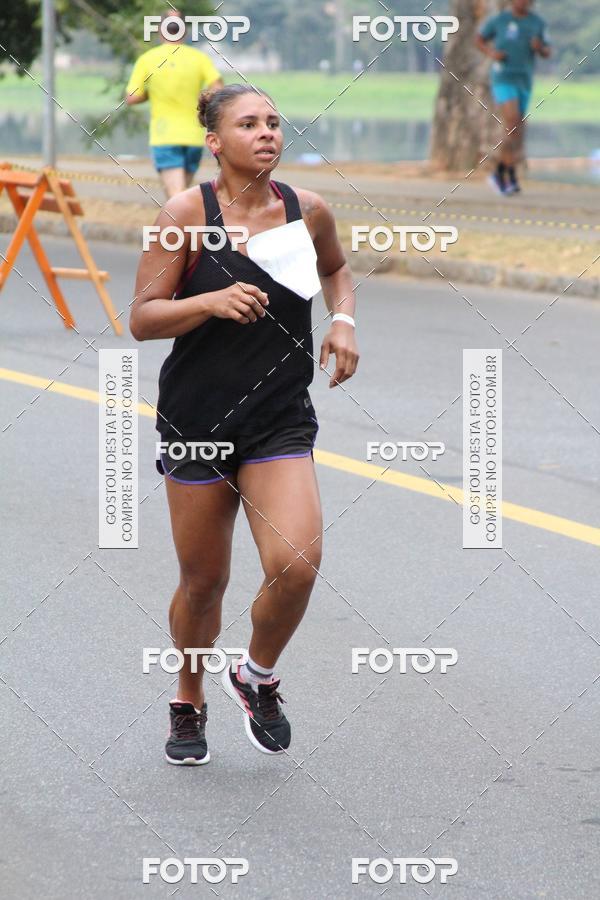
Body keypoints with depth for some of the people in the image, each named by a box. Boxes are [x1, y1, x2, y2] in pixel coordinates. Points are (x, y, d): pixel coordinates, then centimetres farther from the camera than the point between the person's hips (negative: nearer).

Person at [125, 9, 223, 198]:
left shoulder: (147, 59, -1)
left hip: (164, 138, -3)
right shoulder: (199, 58, 1)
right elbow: (218, 89, -11)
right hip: (194, 136, 3)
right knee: (180, 193, 19)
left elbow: (131, 98, -3)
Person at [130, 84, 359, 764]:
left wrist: (343, 320, 5)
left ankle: (257, 677, 13)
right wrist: (211, 301, -24)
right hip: (197, 420, -2)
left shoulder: (308, 211, 2)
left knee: (295, 565, -17)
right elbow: (142, 319, -8)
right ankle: (189, 705, 35)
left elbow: (335, 268, 25)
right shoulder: (188, 212, -8)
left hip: (281, 422, 2)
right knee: (203, 581, 8)